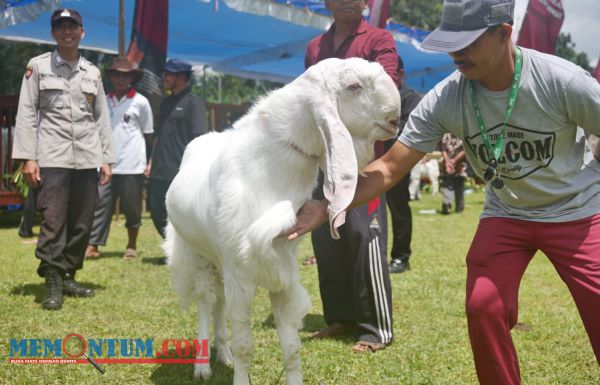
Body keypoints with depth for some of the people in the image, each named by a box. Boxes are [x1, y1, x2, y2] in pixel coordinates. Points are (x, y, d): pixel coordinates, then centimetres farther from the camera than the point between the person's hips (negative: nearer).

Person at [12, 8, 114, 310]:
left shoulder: (92, 72, 15)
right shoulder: (38, 66, 6)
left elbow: (101, 117, 15)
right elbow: (26, 113, 1)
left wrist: (106, 159, 8)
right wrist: (27, 157, -8)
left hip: (87, 158, 4)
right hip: (52, 157, -3)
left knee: (82, 223, 4)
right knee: (53, 221, -11)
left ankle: (68, 277, 15)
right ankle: (53, 285, -7)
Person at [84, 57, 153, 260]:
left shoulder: (140, 102, 1)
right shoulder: (104, 102, 11)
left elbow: (147, 133, 6)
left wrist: (149, 163, 4)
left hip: (131, 166, -3)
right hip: (106, 164, 3)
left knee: (132, 208, 4)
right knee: (100, 204, -3)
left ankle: (132, 246, 19)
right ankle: (92, 246, -2)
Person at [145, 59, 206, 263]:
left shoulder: (193, 102, -6)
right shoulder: (166, 103, 18)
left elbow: (199, 138, -12)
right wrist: (151, 162, 19)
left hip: (180, 172, -8)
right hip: (160, 172, 8)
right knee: (157, 212, 9)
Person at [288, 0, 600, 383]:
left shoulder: (563, 81, -26)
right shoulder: (444, 100, -19)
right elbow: (389, 167, -18)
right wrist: (326, 206, -28)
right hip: (505, 215, 3)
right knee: (483, 309, -11)